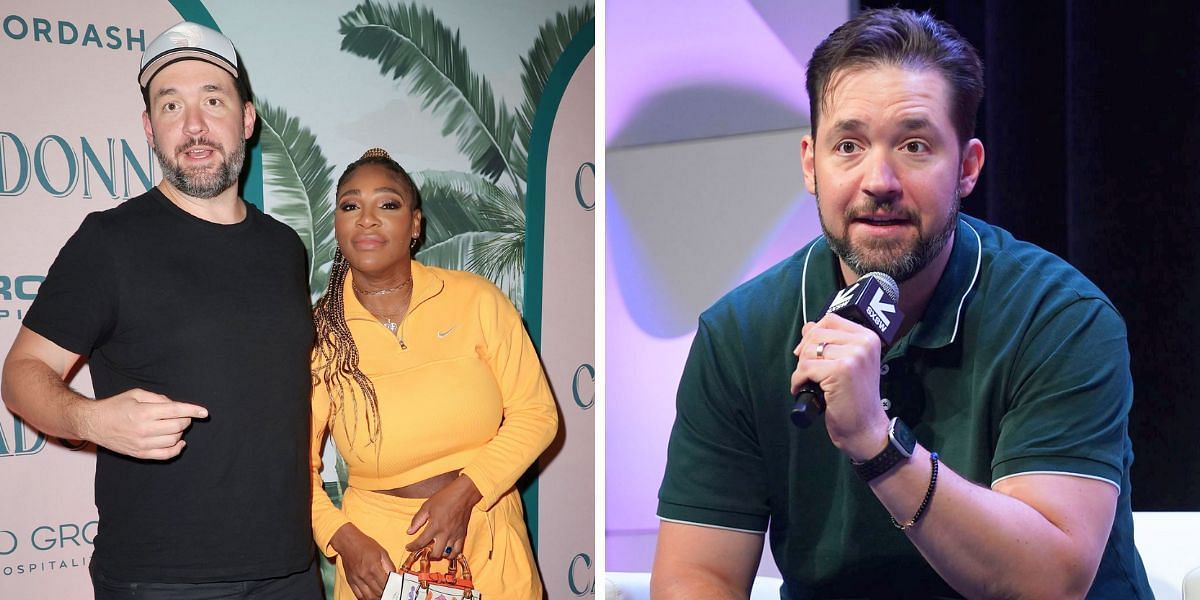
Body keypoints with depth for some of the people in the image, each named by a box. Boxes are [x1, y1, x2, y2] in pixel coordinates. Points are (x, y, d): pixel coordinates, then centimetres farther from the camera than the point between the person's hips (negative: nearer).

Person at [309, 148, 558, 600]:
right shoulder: (319, 334, -4)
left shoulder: (476, 300, -6)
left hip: (489, 547, 0)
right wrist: (344, 539, -14)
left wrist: (463, 492, -14)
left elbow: (536, 412, -4)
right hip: (379, 553, 0)